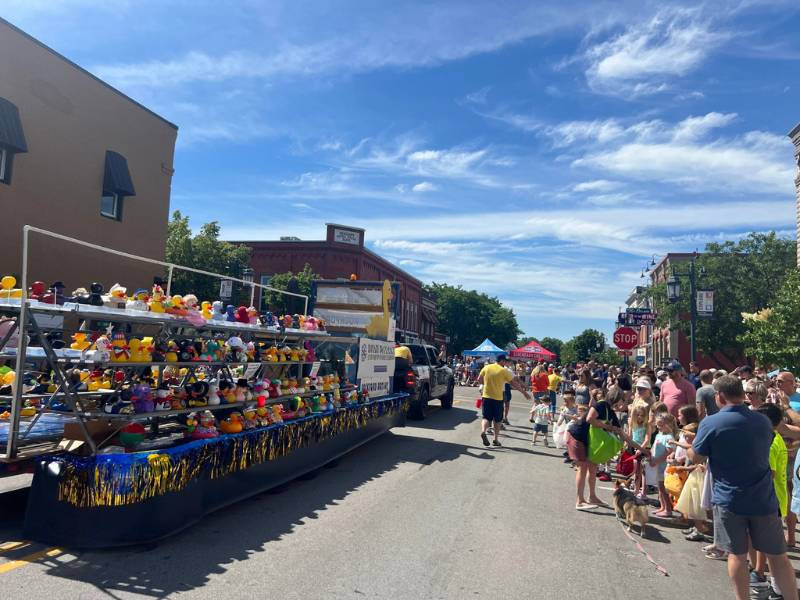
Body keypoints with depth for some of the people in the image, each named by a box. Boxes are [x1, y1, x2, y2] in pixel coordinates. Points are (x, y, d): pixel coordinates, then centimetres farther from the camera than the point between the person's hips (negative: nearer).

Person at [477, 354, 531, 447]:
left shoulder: (486, 367, 2)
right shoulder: (504, 371, -7)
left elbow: (479, 380, 7)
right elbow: (514, 383, -4)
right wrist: (524, 392, 4)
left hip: (486, 396, 2)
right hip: (497, 398, -2)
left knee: (486, 417, 8)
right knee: (497, 420, 12)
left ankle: (483, 431, -20)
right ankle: (495, 440, 16)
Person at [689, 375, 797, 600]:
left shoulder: (710, 423, -13)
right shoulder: (763, 421, 0)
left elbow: (696, 458, -5)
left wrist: (687, 444, 15)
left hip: (728, 499, -3)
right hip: (763, 498, 3)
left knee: (737, 555, 10)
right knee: (777, 556, 13)